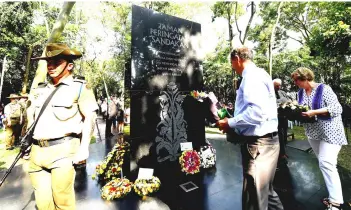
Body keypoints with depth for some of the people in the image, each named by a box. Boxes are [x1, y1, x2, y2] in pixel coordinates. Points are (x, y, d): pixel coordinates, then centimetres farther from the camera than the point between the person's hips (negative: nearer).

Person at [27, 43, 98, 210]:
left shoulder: (79, 87, -1)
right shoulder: (40, 90, 17)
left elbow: (90, 117, -8)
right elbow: (30, 115, 25)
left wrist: (84, 147, -15)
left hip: (63, 150, -6)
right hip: (37, 151, 6)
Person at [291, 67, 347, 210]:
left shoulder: (324, 89, -14)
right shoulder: (301, 93, 5)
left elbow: (337, 108, -18)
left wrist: (314, 112, -28)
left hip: (329, 132, -6)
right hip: (313, 133, 7)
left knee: (326, 163, -12)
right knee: (324, 163, 15)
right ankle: (333, 194, 31)